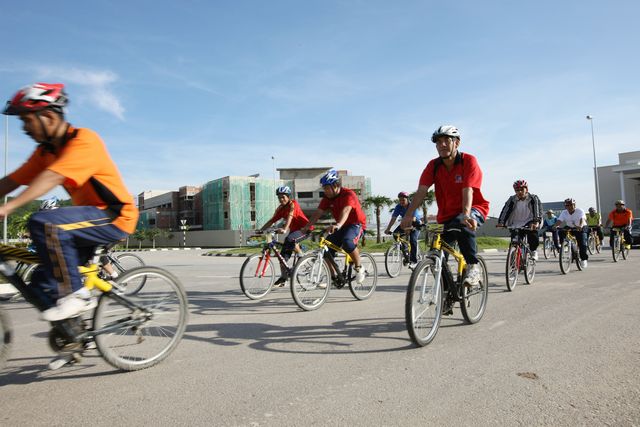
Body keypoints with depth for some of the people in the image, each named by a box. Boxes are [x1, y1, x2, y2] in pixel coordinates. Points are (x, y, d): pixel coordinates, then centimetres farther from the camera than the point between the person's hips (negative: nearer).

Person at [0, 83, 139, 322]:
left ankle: (76, 295, -18)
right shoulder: (45, 150, 10)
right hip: (90, 219, 8)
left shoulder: (84, 140, -16)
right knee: (39, 289, 4)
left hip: (114, 217, -8)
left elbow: (52, 177, -29)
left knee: (43, 223, -30)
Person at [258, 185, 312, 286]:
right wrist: (260, 230, -10)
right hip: (294, 230, 7)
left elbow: (290, 216, -34)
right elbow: (271, 221, 0)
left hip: (305, 228, -7)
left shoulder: (293, 204, -17)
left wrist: (284, 229, -49)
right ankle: (283, 278, 7)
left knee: (289, 239, -36)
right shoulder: (280, 209, 4)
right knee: (283, 255, -2)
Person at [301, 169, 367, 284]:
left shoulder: (348, 194, -22)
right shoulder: (327, 198, -2)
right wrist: (307, 227, -22)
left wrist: (338, 225, -58)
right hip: (341, 227, 7)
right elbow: (318, 213, -9)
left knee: (347, 241, -36)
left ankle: (359, 268, -13)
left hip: (356, 224, -7)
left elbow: (346, 211, -41)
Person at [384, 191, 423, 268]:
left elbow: (413, 219, -40)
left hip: (417, 223, -5)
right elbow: (393, 218, -23)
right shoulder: (398, 207, -15)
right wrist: (388, 229, -35)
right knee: (395, 233, -15)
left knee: (413, 239, -23)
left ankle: (414, 261, -14)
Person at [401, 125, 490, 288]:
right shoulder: (433, 165, -5)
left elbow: (467, 190, -29)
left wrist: (466, 214, -46)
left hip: (474, 209, -4)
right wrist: (409, 215, -32)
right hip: (447, 215, 4)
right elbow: (421, 190, -18)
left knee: (462, 224, -38)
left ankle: (473, 267, -19)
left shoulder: (469, 161, -15)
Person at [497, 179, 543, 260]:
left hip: (529, 223, -2)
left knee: (534, 240, -25)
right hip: (516, 225, 2)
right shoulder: (512, 200, 1)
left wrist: (536, 222, -36)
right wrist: (501, 222, -26)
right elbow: (505, 211, -10)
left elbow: (538, 210, -18)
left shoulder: (533, 198, -4)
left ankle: (533, 251, 6)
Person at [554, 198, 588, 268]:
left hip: (580, 229, -4)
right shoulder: (564, 212, -7)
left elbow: (583, 219, -36)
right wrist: (555, 226, -44)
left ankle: (583, 259, 0)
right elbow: (559, 220, -21)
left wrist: (580, 226, -58)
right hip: (569, 228, 4)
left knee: (582, 244, -16)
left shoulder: (580, 211, -17)